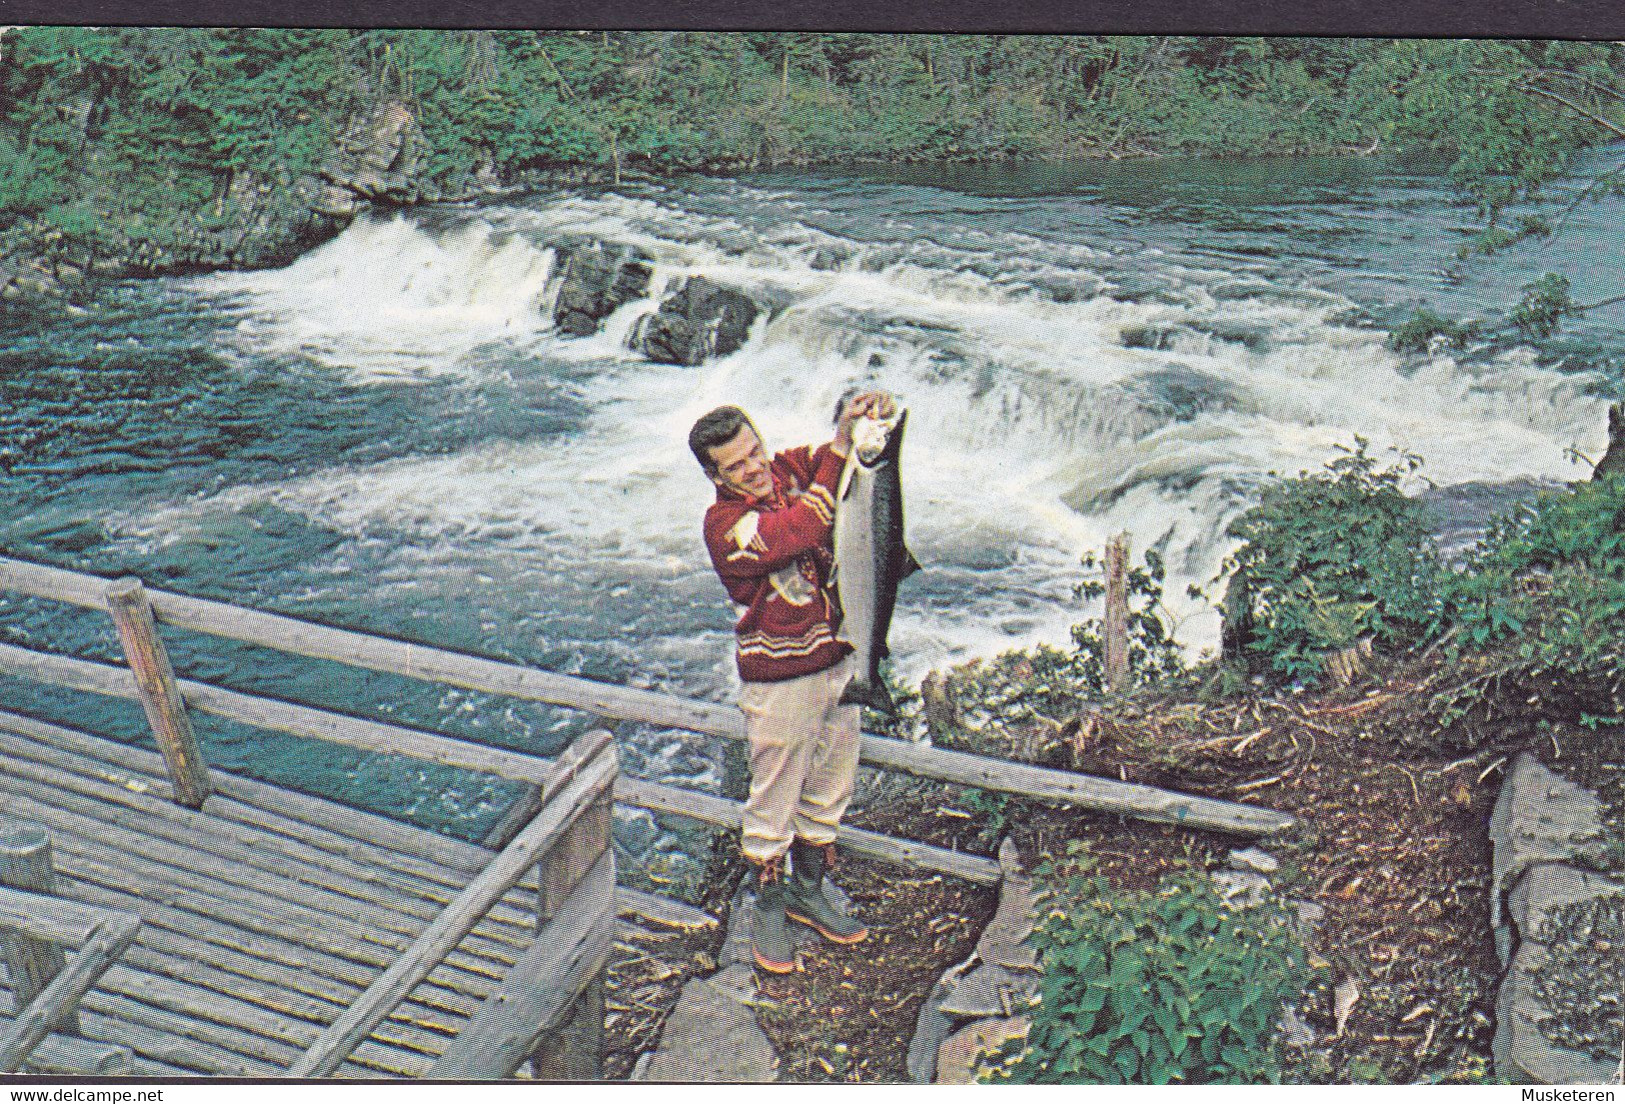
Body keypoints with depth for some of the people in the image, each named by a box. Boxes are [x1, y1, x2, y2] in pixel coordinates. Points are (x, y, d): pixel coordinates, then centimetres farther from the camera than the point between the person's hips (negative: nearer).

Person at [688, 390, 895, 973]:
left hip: (838, 660, 6)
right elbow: (801, 532, -32)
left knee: (830, 788, 17)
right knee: (774, 798, 7)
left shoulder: (795, 469, 0)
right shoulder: (724, 524, -18)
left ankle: (807, 891, 36)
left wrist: (866, 411, -16)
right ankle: (768, 907, 27)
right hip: (779, 678, -6)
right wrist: (839, 450, -32)